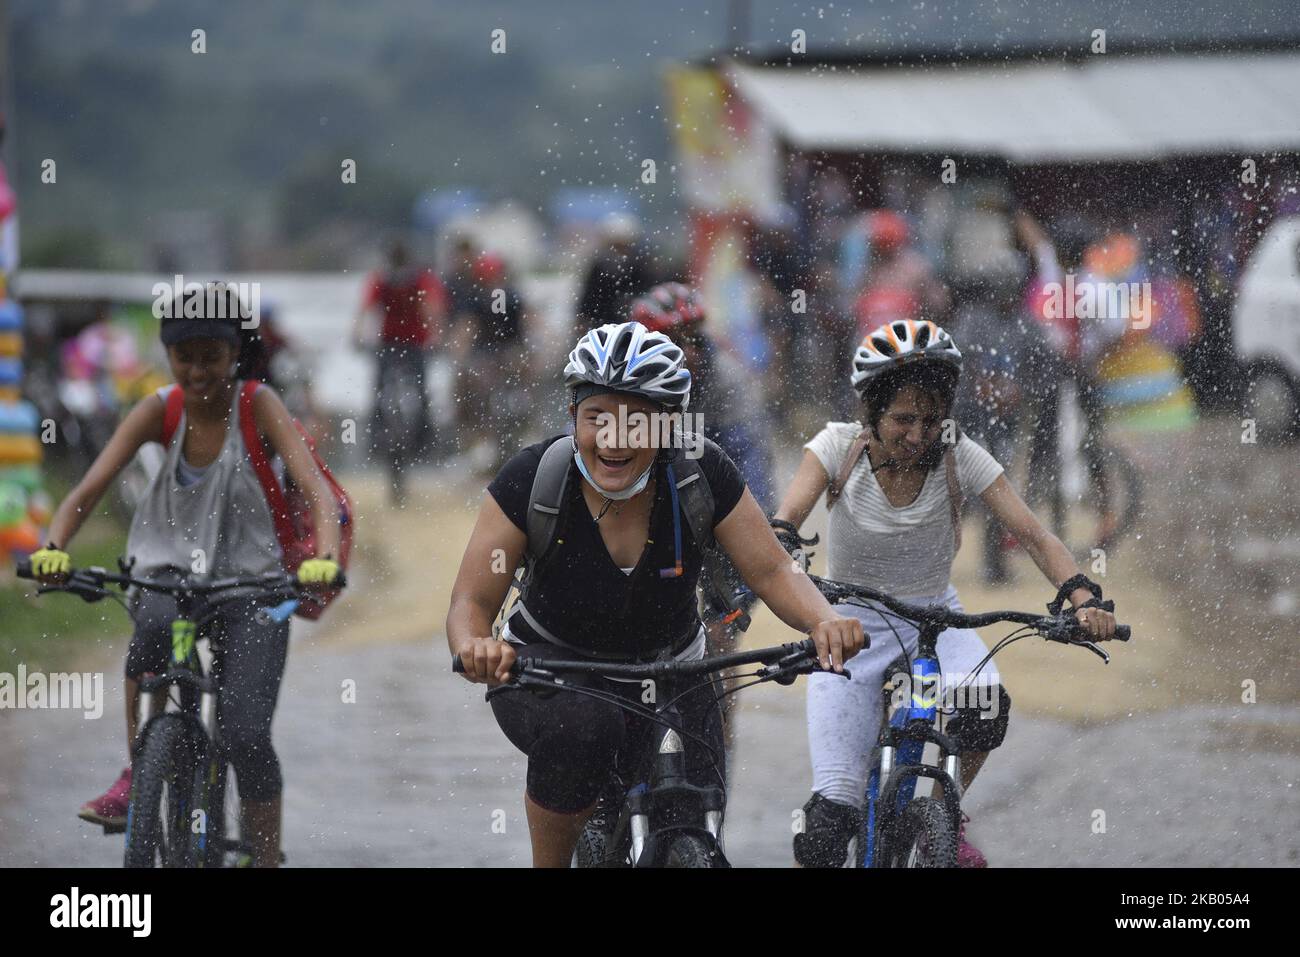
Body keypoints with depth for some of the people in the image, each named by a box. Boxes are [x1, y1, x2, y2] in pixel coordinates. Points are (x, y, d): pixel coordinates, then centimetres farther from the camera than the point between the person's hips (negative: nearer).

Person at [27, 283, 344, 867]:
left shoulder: (258, 405, -9)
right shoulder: (160, 411, -3)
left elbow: (316, 490, -19)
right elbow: (89, 490, -10)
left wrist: (325, 559, -39)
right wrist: (53, 548, -30)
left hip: (252, 585, -1)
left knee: (247, 735, -17)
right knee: (154, 625, -36)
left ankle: (266, 858, 0)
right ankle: (137, 777, -20)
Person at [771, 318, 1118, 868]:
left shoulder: (959, 457, -13)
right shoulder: (840, 447, -14)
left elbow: (1035, 536, -17)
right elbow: (785, 521, -28)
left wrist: (1083, 598, -35)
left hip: (934, 620, 1)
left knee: (985, 704, -33)